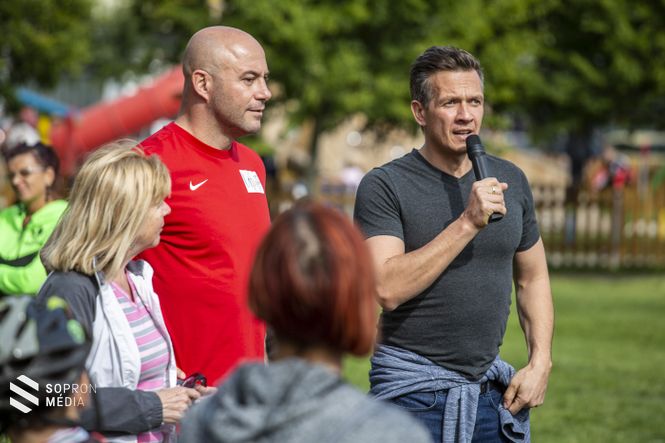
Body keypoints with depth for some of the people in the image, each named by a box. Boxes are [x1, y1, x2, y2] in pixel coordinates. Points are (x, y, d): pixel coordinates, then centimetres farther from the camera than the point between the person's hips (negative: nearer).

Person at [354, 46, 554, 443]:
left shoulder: (511, 181, 8)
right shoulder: (385, 186, -9)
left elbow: (533, 278, 18)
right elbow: (387, 289, -22)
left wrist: (540, 362, 5)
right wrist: (467, 224, -24)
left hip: (494, 390, 5)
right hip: (415, 390, -4)